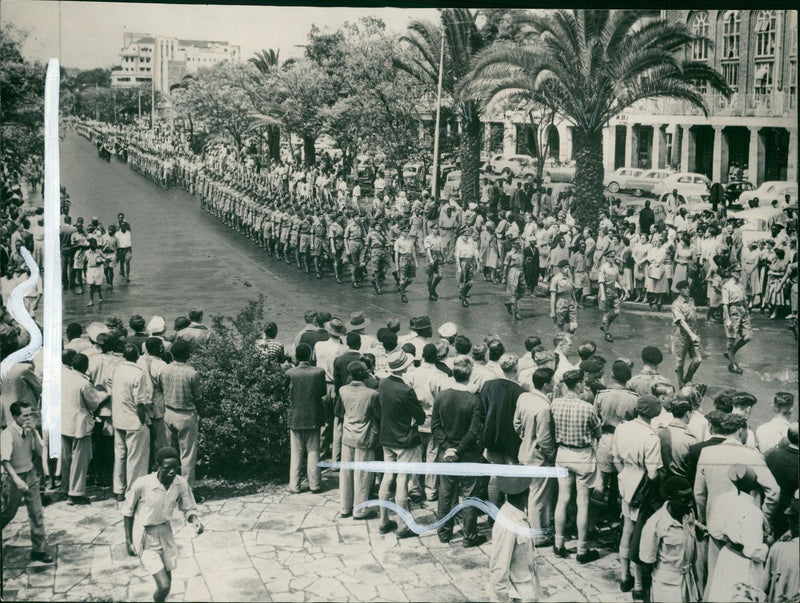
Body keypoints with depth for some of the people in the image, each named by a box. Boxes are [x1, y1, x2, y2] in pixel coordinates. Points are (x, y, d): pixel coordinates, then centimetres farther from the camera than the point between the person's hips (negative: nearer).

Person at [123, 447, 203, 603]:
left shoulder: (181, 484, -13)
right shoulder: (142, 484, -24)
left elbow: (189, 509, 2)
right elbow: (127, 512, -8)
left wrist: (195, 520, -21)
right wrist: (128, 542, -6)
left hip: (165, 535, 5)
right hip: (145, 540, -4)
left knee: (167, 583, 14)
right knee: (164, 586, -13)